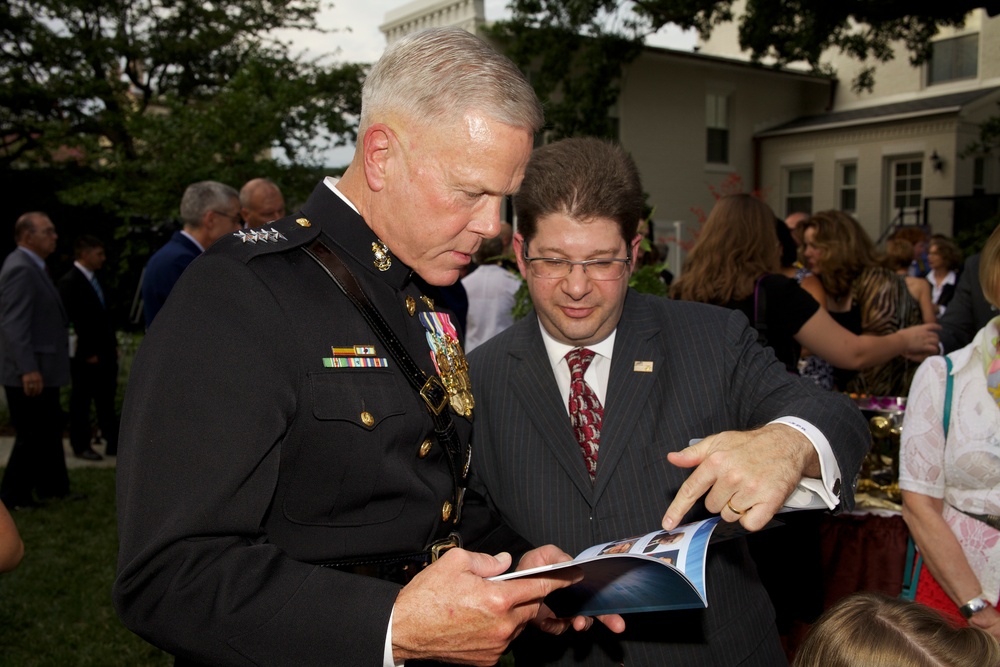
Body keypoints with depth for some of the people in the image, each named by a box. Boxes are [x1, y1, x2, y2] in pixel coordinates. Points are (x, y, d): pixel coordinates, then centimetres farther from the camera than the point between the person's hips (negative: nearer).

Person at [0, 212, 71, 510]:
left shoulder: (33, 267, 14)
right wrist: (29, 369, -28)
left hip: (42, 371, 10)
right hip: (31, 374, -10)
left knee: (49, 431, 17)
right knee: (32, 436, 0)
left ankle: (54, 490, 28)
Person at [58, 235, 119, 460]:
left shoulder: (93, 279, 13)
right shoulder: (70, 282, -14)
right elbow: (72, 321, -18)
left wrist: (113, 344, 13)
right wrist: (87, 353, -18)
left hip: (104, 351, 8)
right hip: (85, 354, -8)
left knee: (106, 399, 11)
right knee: (81, 400, 4)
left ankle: (114, 443, 16)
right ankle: (81, 445, 14)